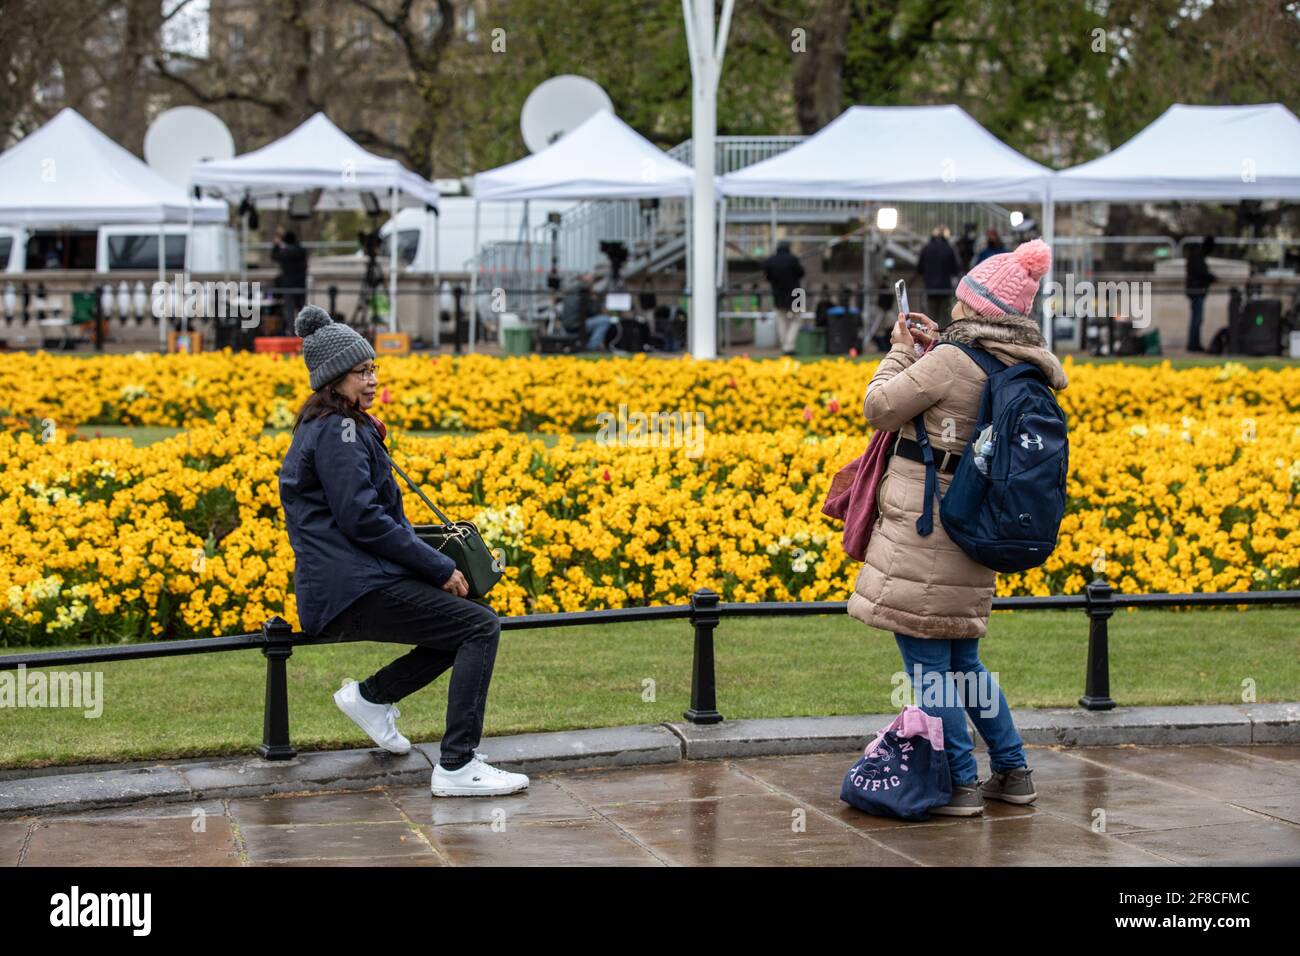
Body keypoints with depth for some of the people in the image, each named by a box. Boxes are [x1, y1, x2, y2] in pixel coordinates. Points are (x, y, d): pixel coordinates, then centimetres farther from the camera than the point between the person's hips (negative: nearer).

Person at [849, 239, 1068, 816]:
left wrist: (901, 351, 4)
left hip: (924, 529, -8)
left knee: (927, 664, -1)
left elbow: (881, 408, -9)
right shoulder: (1019, 373, 6)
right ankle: (1012, 771, 24)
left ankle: (961, 782, 2)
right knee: (962, 660, 20)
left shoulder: (950, 362, -18)